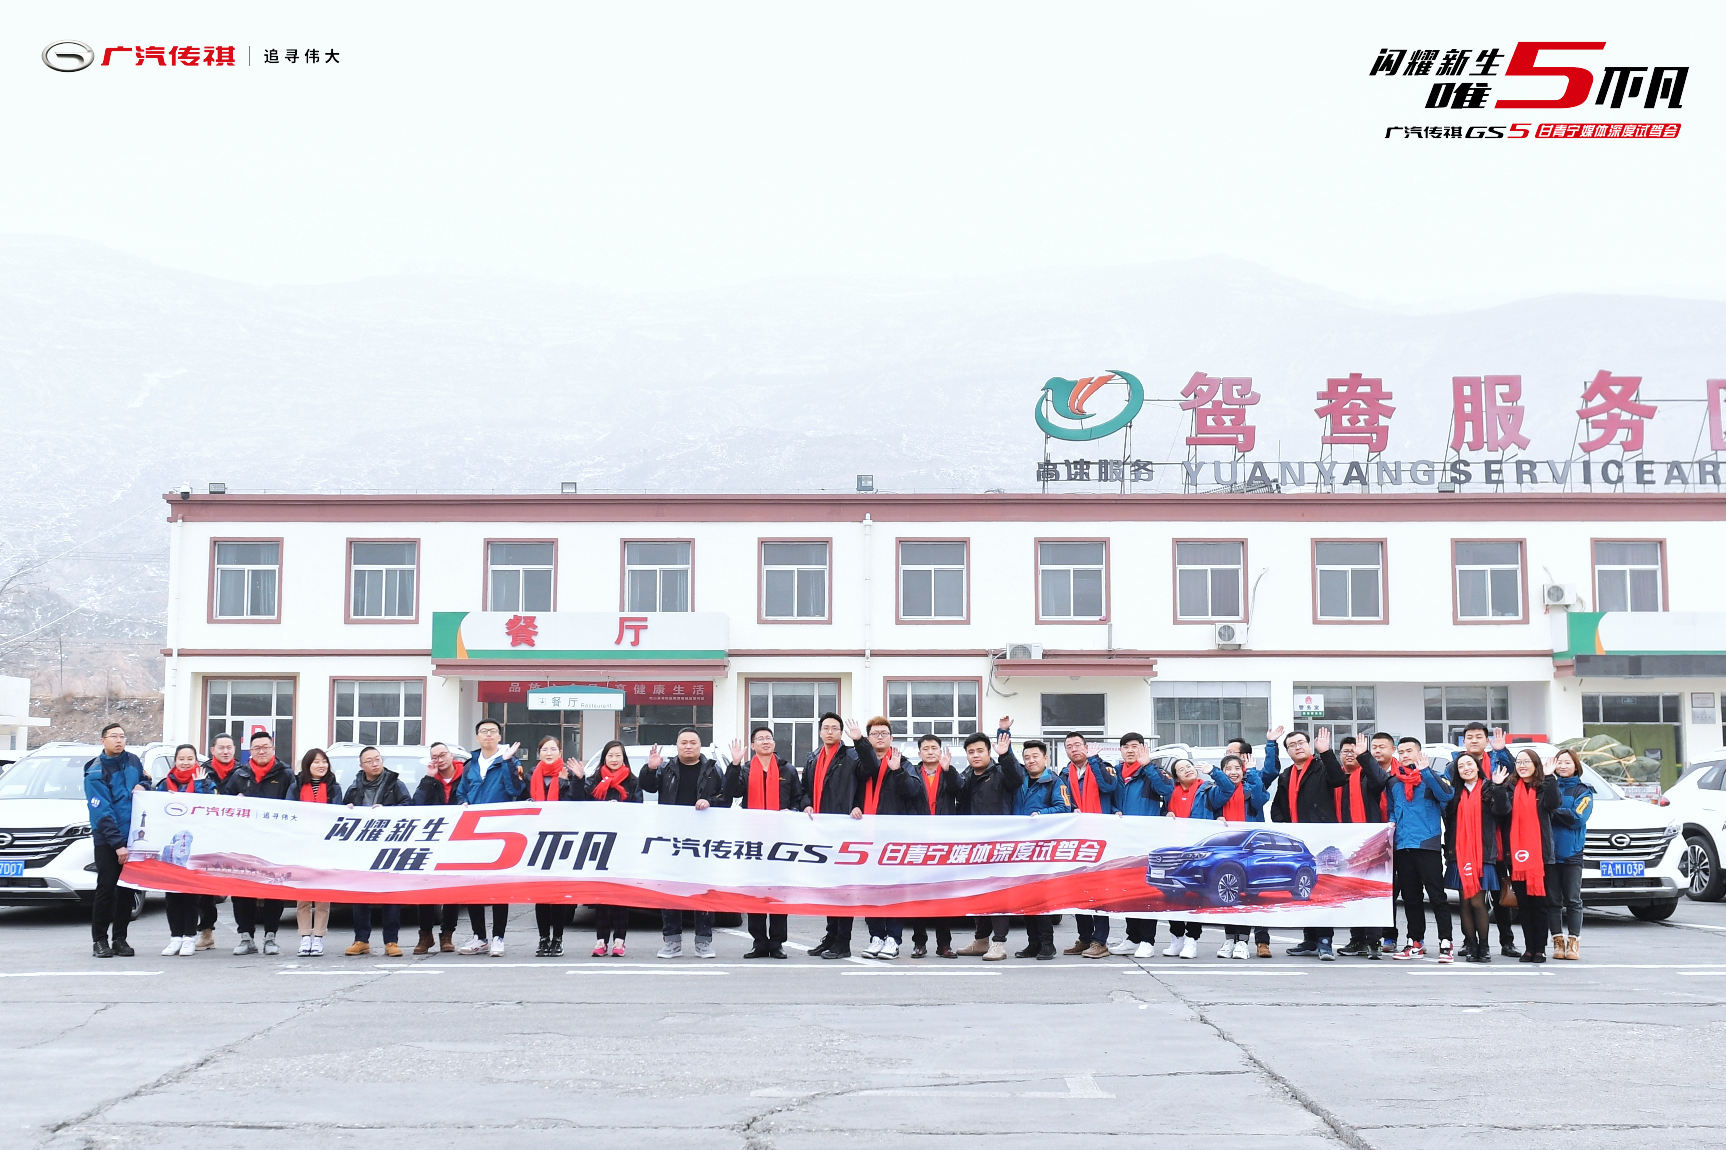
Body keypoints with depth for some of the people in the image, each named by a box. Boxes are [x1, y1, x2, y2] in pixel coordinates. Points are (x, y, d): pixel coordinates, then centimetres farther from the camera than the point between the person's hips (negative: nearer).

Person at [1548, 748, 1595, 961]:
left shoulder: (1583, 791, 7)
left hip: (1571, 853, -2)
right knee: (1553, 899, 2)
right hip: (1549, 851, 2)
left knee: (1572, 900, -2)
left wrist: (1553, 809, -11)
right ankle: (1558, 942, 7)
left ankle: (1573, 943, 1)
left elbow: (1577, 818, -9)